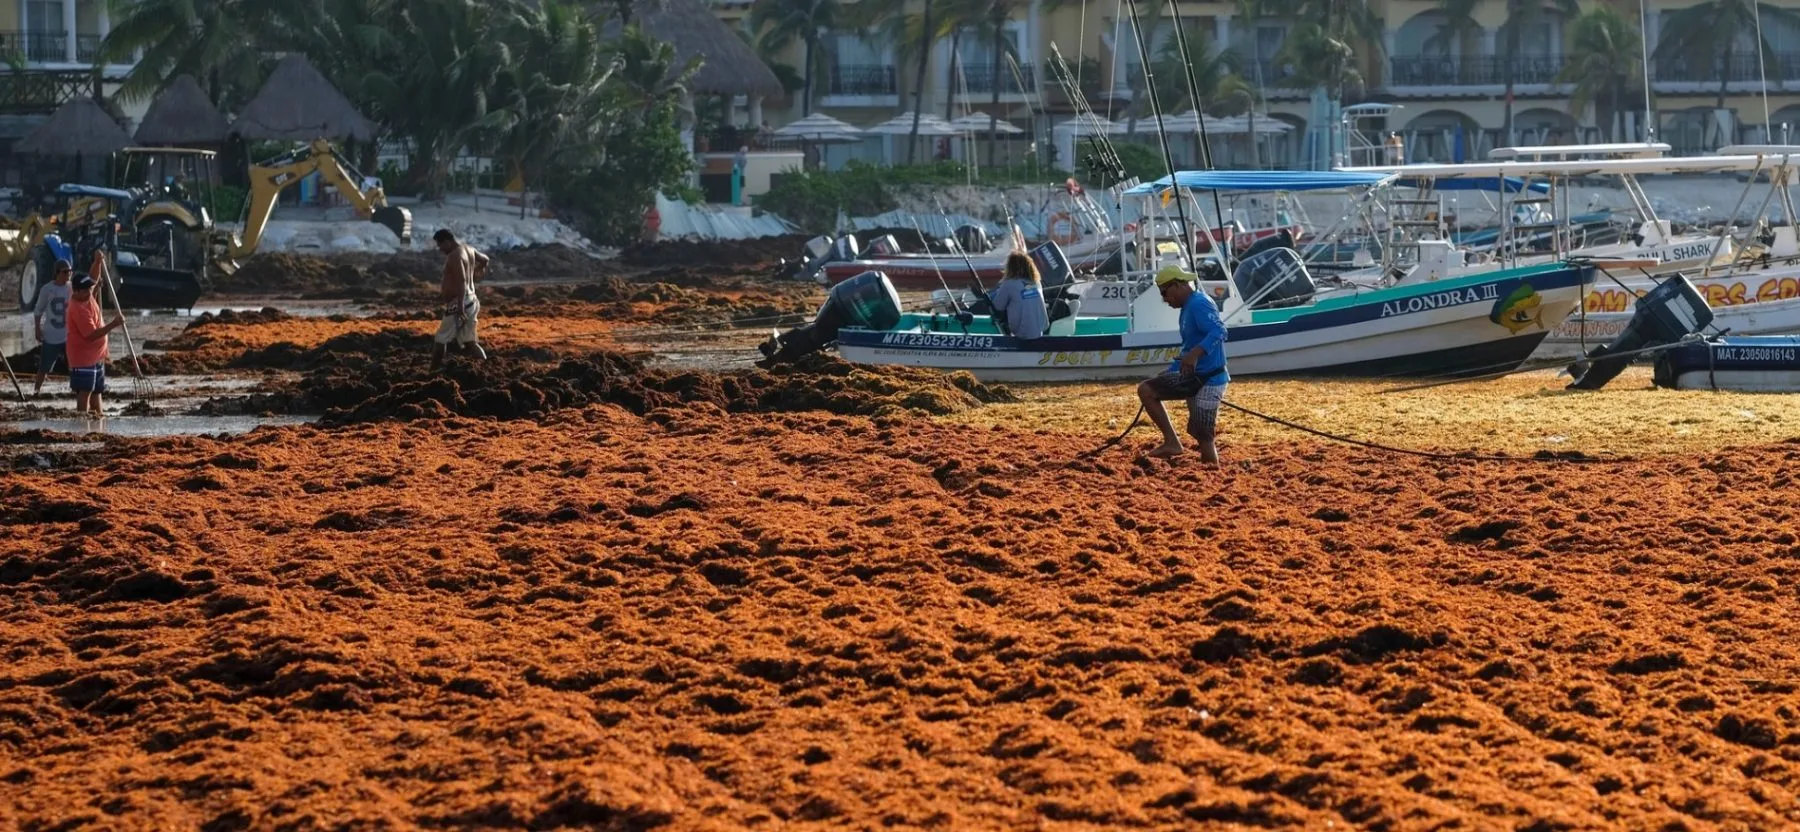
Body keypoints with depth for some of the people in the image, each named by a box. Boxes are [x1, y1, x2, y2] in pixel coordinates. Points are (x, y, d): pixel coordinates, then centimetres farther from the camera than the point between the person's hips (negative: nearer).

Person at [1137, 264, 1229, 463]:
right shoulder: (1188, 307, 18)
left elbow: (1219, 331, -30)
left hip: (1210, 378, -10)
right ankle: (1172, 442, 1)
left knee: (1204, 437, -12)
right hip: (1192, 377, 10)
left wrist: (1195, 354, -43)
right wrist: (1169, 373, 29)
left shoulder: (1199, 304, -14)